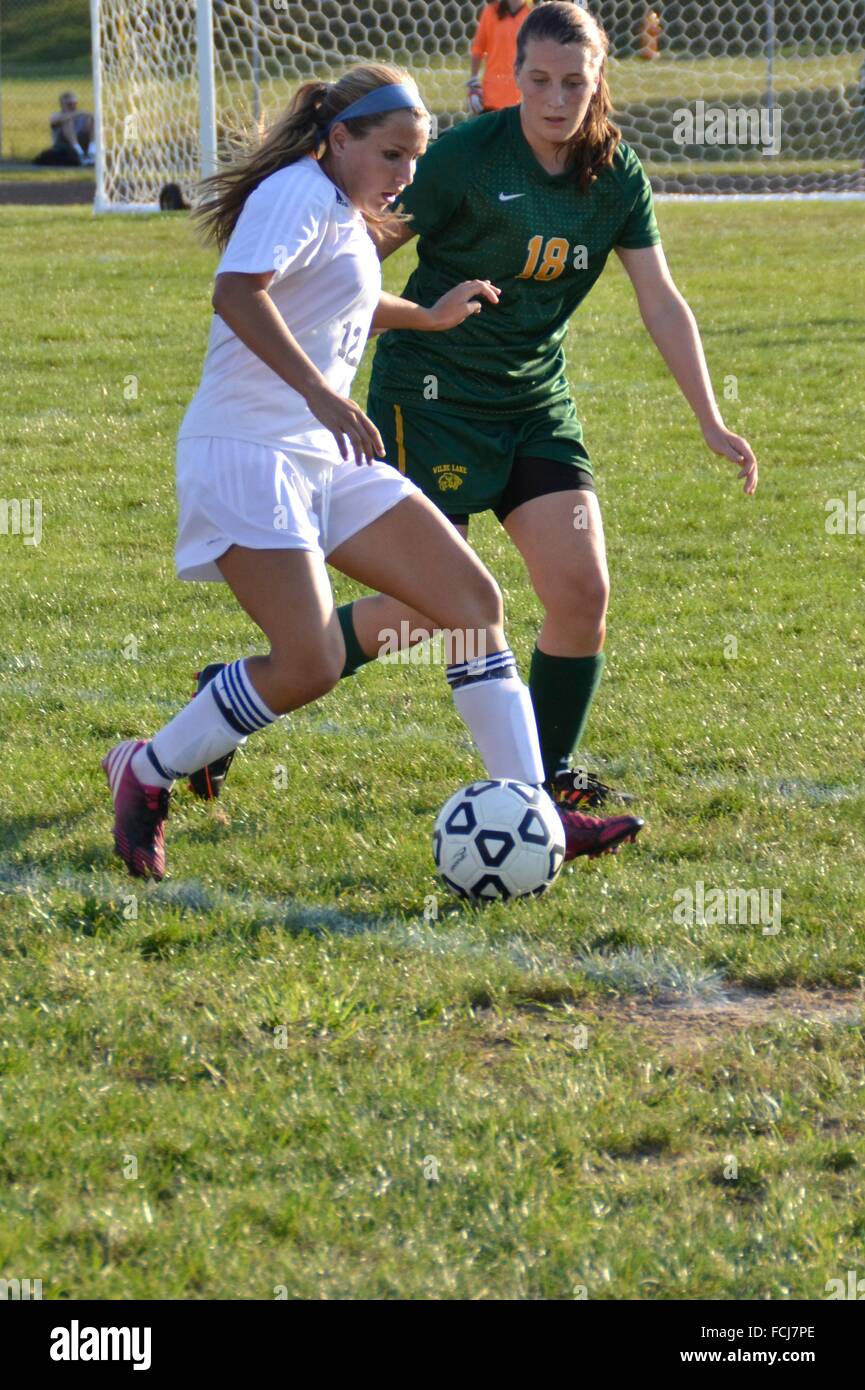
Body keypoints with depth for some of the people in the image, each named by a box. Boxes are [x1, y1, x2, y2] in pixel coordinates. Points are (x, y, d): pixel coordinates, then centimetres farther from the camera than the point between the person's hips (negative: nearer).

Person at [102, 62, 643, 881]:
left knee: (472, 599, 1)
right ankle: (145, 773, 4)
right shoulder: (297, 193, -11)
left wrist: (427, 317, 42)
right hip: (247, 453, -10)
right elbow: (237, 292, -29)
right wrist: (323, 397, -36)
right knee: (310, 666, -18)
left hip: (327, 460, 10)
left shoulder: (345, 218, 19)